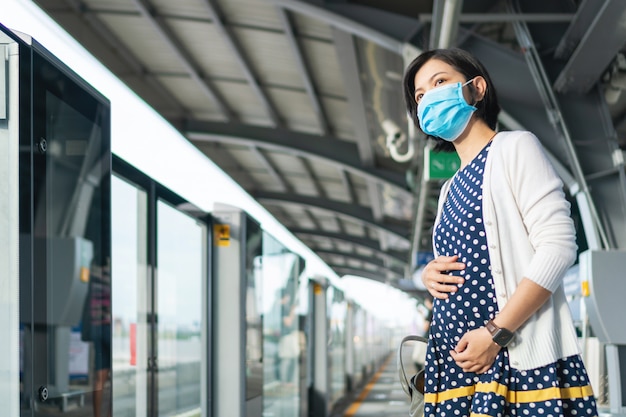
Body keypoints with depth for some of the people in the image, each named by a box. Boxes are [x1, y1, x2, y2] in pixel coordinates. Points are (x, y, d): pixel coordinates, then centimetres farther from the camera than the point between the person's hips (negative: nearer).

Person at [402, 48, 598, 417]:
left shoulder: (514, 147, 0)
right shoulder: (450, 189, 21)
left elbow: (558, 245, -11)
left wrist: (495, 334, -18)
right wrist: (430, 275, 6)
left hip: (519, 360, -6)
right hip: (456, 359, 7)